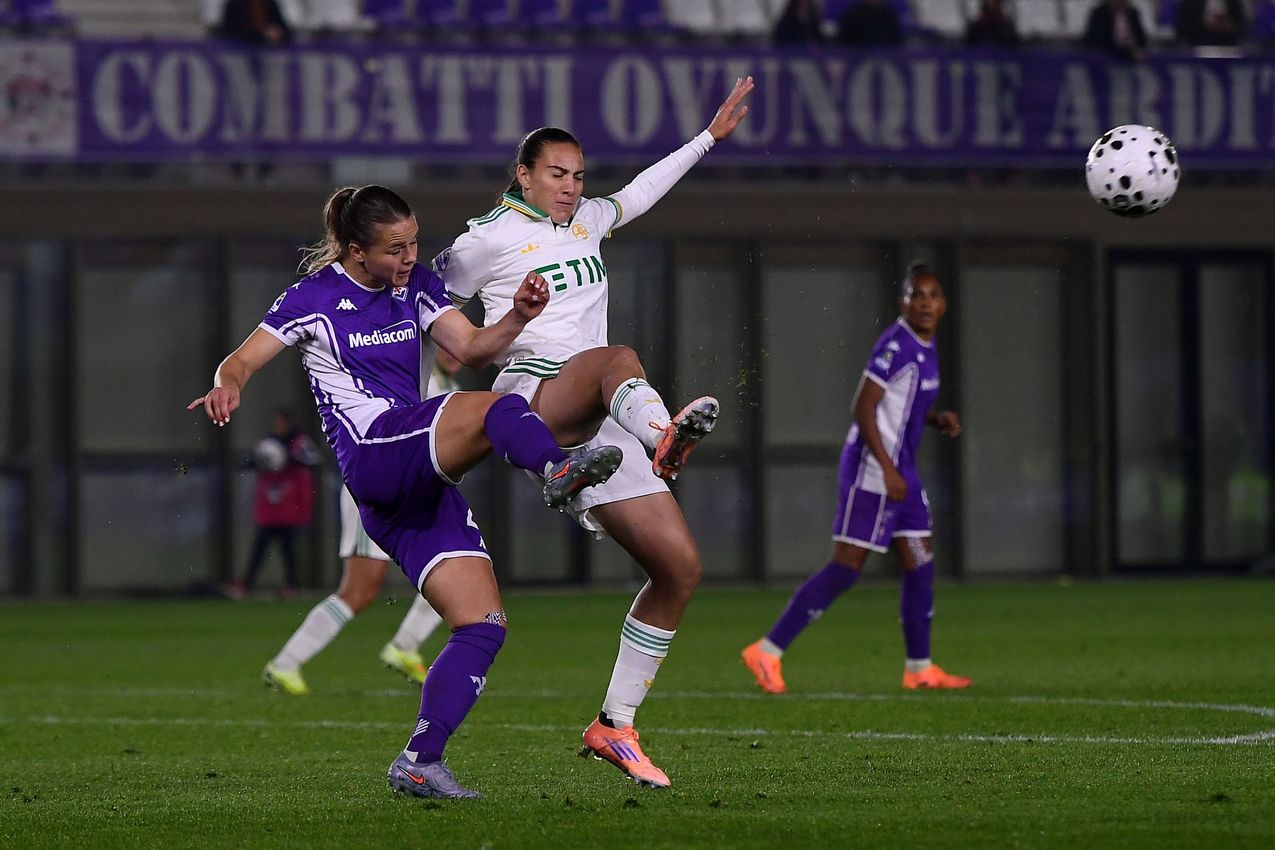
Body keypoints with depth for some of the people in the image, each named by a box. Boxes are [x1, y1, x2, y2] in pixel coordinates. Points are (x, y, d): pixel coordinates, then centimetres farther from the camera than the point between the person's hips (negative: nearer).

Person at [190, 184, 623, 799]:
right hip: (374, 454, -7)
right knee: (493, 409, -31)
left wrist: (517, 319, -16)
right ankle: (559, 470, -62)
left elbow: (470, 348, 4)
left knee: (483, 626, -3)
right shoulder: (314, 299, 2)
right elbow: (242, 361, -1)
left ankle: (419, 762, -2)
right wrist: (228, 385, -25)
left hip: (423, 483, 7)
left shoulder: (416, 286, 16)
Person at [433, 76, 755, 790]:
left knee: (680, 566, -4)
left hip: (595, 424, 7)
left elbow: (640, 192, 40)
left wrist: (711, 135, 43)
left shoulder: (586, 220, 21)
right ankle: (665, 434, -76)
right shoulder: (488, 241, 3)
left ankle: (616, 725, 5)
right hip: (528, 398, -7)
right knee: (619, 358, -39)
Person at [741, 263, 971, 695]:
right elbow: (863, 407, -20)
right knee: (846, 567, -9)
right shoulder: (896, 345, -16)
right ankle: (768, 651, -5)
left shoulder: (924, 347, 12)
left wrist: (936, 419, 7)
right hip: (873, 467, -10)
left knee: (920, 564, 10)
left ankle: (919, 668, 19)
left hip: (899, 469, 10)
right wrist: (887, 469, -22)